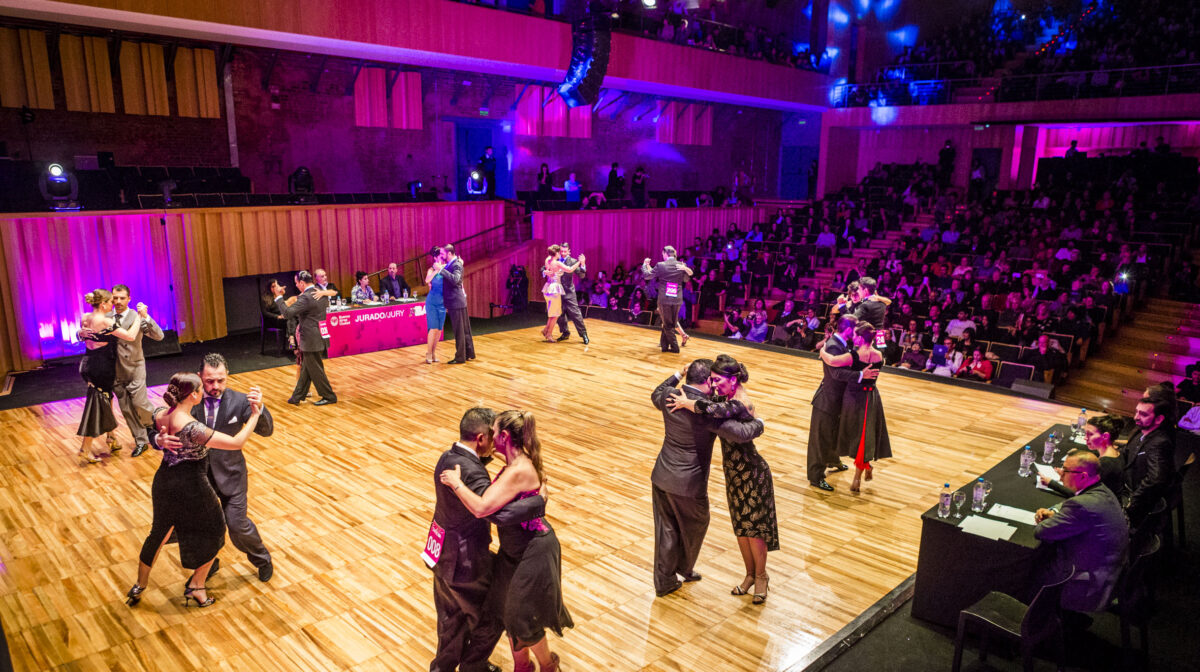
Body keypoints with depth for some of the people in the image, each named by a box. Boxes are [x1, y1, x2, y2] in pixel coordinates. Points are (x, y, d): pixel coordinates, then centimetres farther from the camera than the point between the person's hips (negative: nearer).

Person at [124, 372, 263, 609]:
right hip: (191, 489, -7)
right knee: (213, 533, 19)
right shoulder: (192, 428, -32)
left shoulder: (159, 414, -9)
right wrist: (256, 413, -23)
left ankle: (139, 587, 44)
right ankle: (196, 587, 29)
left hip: (163, 483, 7)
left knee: (159, 533, 29)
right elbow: (236, 443, -29)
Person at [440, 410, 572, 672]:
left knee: (523, 619, 9)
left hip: (534, 551, -9)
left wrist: (456, 482, -25)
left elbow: (481, 508, -37)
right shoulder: (516, 464, -1)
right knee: (508, 610, 19)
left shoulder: (518, 472, -30)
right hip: (515, 550, 9)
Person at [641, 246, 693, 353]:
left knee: (667, 325, 7)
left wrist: (645, 264, 15)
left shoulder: (660, 265, -9)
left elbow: (647, 276, 0)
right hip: (677, 299, 3)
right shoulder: (682, 266, 0)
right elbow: (686, 280, 16)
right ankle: (664, 345, 22)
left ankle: (675, 347, 4)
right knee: (670, 324, 16)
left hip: (664, 299, -3)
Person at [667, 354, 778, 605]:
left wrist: (686, 403, -31)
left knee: (754, 528, 6)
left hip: (751, 474, -9)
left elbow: (713, 409, -48)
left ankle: (761, 576, 26)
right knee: (740, 527, 17)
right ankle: (750, 574, 33)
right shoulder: (731, 397, 0)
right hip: (734, 473, 9)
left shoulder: (739, 404, -28)